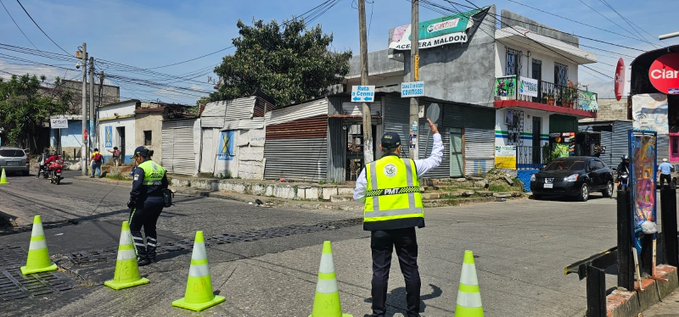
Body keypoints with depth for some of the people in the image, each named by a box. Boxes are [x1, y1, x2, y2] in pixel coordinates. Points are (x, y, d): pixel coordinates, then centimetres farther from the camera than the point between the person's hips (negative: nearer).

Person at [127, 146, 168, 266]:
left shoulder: (141, 168, -12)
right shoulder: (160, 168, 11)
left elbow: (136, 187, -21)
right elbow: (165, 186, 14)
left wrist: (132, 202, -11)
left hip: (145, 202, -7)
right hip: (159, 202, 7)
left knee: (134, 228, 7)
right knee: (150, 228, 20)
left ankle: (142, 257, 3)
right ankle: (151, 255, 23)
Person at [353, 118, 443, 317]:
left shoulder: (369, 169, 1)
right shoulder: (411, 165, 2)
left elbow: (357, 196, 6)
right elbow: (436, 159, 17)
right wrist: (436, 135, 29)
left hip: (380, 226, 0)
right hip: (406, 225, 1)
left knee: (380, 270, 8)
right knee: (410, 269, 12)